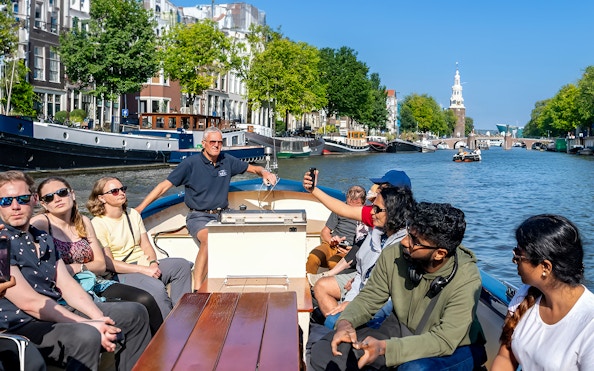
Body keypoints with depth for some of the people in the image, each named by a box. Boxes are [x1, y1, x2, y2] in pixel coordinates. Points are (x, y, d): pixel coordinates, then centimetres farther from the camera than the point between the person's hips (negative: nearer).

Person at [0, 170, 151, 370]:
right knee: (86, 336, -37)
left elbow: (68, 286, 8)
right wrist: (89, 324, -20)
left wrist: (99, 318, -8)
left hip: (58, 312, 9)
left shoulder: (44, 239, 15)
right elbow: (29, 302, -18)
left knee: (134, 313, 9)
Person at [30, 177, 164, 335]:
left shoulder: (83, 222, 14)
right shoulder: (39, 223, -4)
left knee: (145, 300, -17)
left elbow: (101, 264, 11)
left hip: (93, 283, 6)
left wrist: (78, 267, -7)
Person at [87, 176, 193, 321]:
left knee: (182, 265, -19)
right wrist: (144, 270, -19)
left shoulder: (133, 214, 15)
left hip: (144, 264, 7)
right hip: (121, 272, -7)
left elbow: (146, 245, 13)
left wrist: (153, 263, -11)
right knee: (157, 288, -34)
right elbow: (108, 263, -12)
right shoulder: (97, 224, -6)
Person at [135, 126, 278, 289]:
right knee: (209, 239, -37)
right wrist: (139, 208, -9)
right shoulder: (191, 163, -3)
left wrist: (265, 173, -4)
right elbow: (164, 186, -4)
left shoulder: (227, 161, 9)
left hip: (222, 215, 5)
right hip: (199, 216, -5)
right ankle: (197, 290, -34)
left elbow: (252, 168, 21)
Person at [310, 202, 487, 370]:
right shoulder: (394, 255, -15)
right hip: (401, 331, 4)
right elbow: (369, 298, -2)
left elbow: (444, 340, -29)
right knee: (324, 352, -11)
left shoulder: (466, 280, -27)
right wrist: (346, 322, -24)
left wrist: (384, 347, -40)